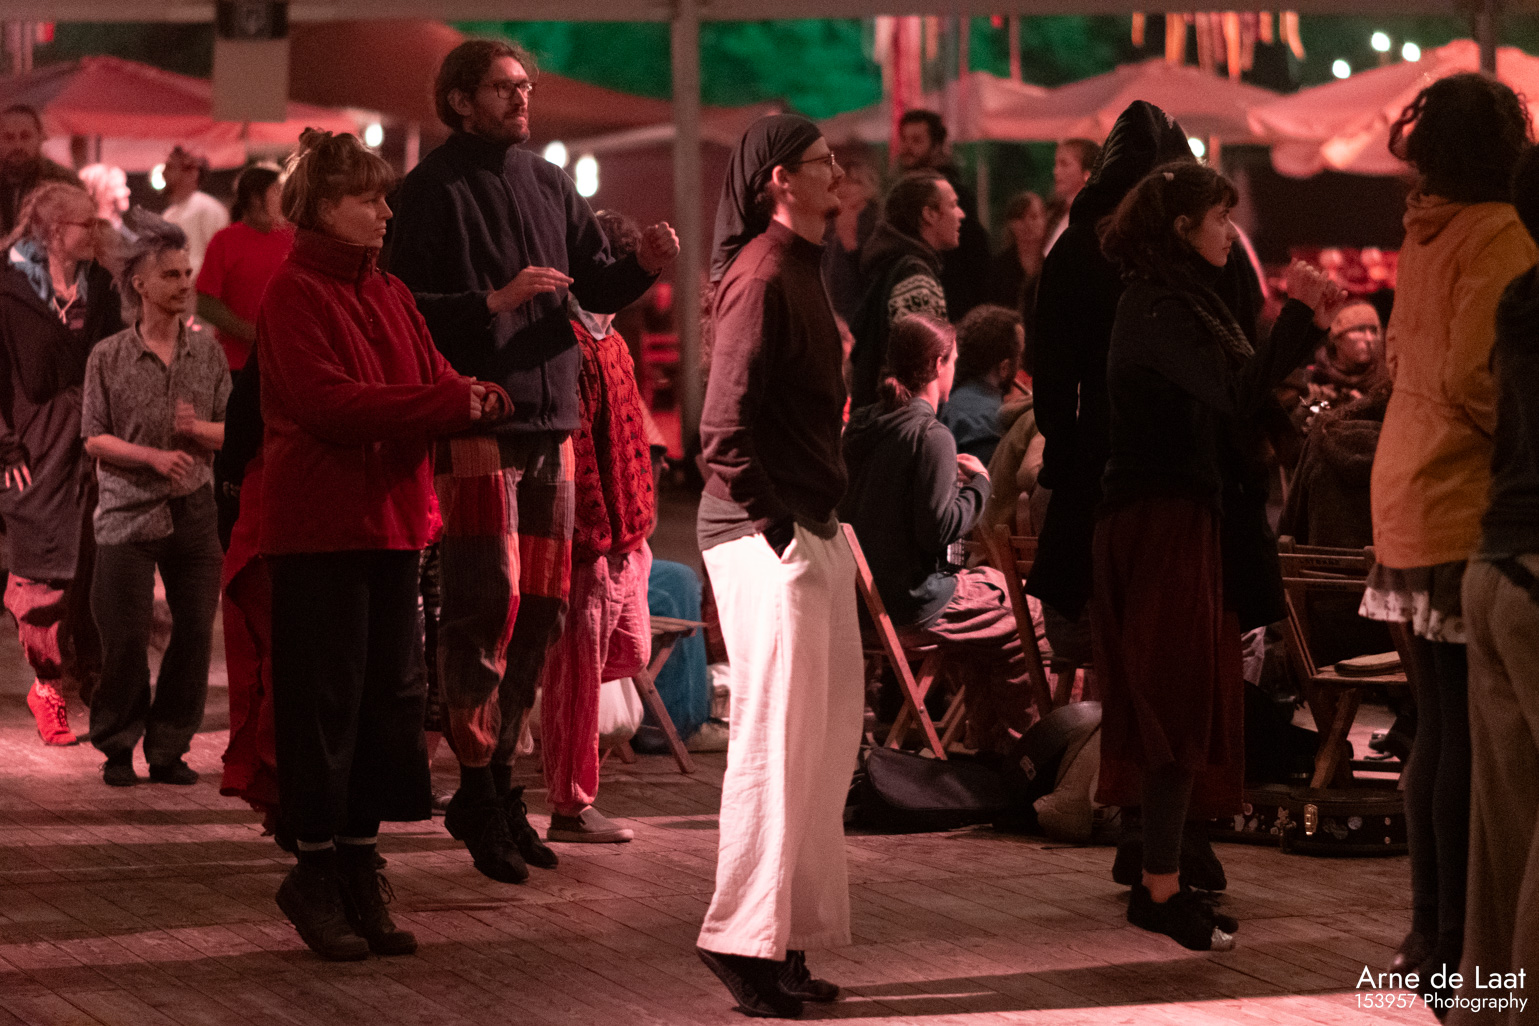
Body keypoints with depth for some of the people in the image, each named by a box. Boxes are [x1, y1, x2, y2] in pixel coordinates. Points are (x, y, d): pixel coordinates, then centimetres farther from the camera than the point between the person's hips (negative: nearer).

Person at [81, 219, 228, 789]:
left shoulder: (207, 351, 6)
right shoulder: (109, 356, -1)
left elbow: (231, 431, 7)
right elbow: (94, 438, -1)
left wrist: (198, 429, -14)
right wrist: (153, 456, -15)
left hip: (194, 510, 2)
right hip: (129, 511, -2)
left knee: (195, 632, 0)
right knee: (124, 637, -2)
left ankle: (169, 748, 13)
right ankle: (118, 746, 14)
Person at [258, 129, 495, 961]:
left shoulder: (387, 294, 17)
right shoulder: (294, 293, -8)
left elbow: (436, 381, 13)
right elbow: (327, 401, -19)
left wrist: (476, 398, -11)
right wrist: (446, 402, -20)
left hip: (391, 518, 8)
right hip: (319, 524, -8)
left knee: (389, 696, 8)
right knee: (324, 699, -3)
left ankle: (359, 870, 15)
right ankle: (317, 871, 6)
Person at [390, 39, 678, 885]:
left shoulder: (549, 183, 14)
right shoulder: (434, 188, -5)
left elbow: (594, 283, 15)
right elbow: (407, 306, -11)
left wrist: (642, 266, -4)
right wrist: (497, 300, -20)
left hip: (551, 419, 7)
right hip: (474, 425, -7)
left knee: (540, 607, 9)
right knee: (488, 601, -9)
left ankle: (496, 781, 20)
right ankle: (480, 795, 0)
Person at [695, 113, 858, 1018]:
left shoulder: (801, 268, 18)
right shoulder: (761, 275, -13)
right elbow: (727, 421, -18)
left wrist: (826, 513, 15)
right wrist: (770, 519, -17)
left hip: (812, 531, 10)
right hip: (770, 536, -10)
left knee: (828, 737, 12)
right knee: (778, 737, -8)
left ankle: (786, 939, 19)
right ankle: (746, 938, -1)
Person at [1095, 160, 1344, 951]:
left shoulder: (1180, 301, 16)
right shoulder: (1158, 309, -16)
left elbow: (1235, 392, 16)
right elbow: (1237, 395, -26)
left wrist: (1307, 324, 9)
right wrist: (1299, 315, -20)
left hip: (1185, 519, 10)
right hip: (1163, 522, -10)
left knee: (1180, 702, 12)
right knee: (1180, 700, -8)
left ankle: (1161, 876, 17)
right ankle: (1161, 888, -5)